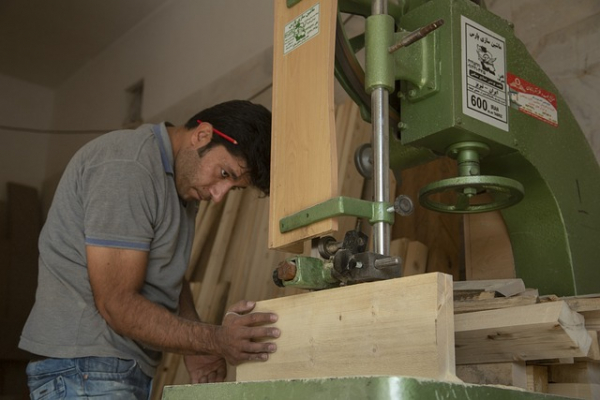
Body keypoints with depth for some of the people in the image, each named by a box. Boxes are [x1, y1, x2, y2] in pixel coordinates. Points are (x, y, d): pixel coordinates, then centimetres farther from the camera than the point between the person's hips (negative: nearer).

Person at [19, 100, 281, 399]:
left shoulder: (183, 183, 10)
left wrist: (195, 349, -1)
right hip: (83, 367, -9)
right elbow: (117, 304, -21)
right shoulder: (126, 168, -18)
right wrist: (215, 340, -22)